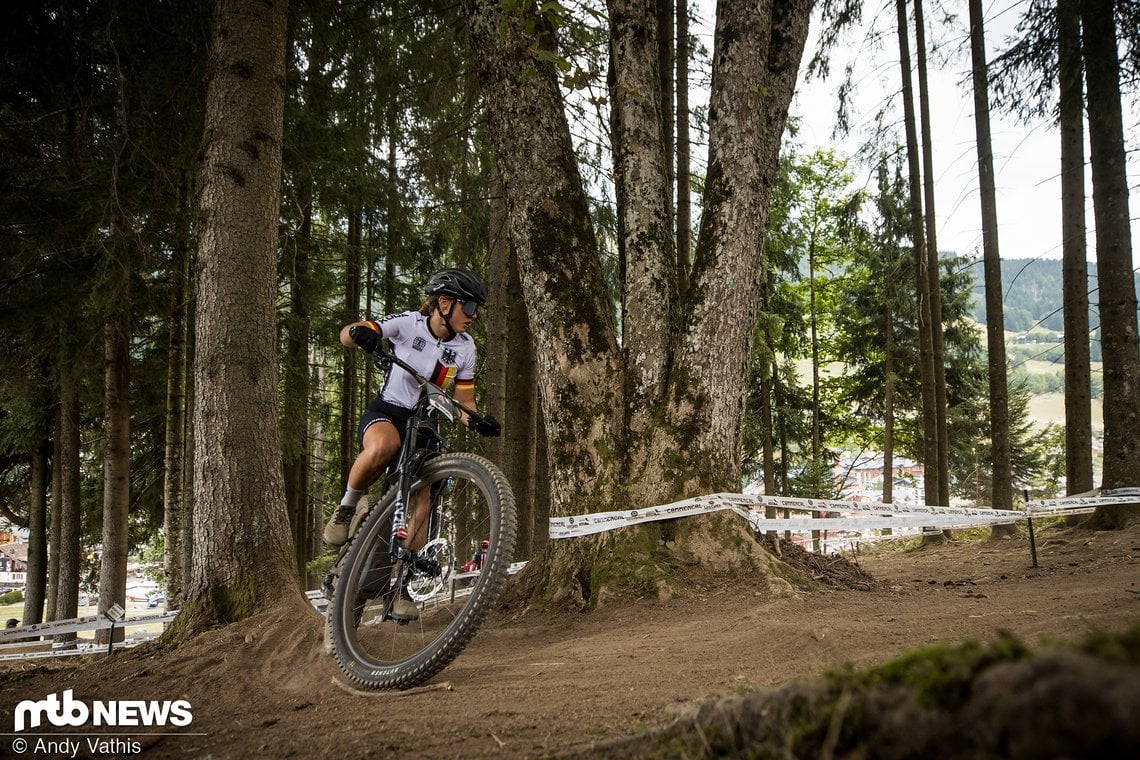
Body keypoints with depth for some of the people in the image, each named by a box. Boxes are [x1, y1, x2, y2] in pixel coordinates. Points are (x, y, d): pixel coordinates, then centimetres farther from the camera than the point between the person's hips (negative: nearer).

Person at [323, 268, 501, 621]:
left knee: (426, 499, -16)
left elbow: (464, 404, 3)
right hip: (387, 411, -3)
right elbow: (345, 335, -16)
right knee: (383, 446, -41)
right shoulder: (408, 323, -10)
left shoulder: (465, 347, 0)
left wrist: (477, 421, -20)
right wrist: (360, 333, -41)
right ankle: (347, 508, -13)